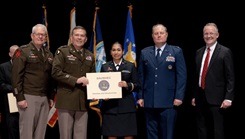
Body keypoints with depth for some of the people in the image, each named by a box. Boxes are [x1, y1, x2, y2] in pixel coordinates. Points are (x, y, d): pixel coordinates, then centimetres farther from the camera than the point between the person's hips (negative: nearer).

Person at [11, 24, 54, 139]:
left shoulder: (48, 54, 16)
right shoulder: (23, 51, -3)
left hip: (44, 98, 6)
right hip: (28, 97, -6)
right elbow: (16, 76, -8)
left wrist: (51, 97, 15)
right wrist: (19, 97, -13)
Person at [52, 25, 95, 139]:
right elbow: (56, 72, -10)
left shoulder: (90, 56, 15)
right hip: (66, 100, -4)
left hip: (83, 101, 4)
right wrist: (76, 80, -16)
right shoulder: (62, 51, 0)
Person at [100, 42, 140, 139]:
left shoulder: (130, 66, 8)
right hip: (109, 106, 1)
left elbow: (137, 86, 4)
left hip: (126, 106, -1)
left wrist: (128, 85, -15)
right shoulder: (105, 67, 11)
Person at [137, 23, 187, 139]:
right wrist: (140, 96, 7)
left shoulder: (176, 51, 2)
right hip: (149, 101, 3)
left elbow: (182, 76, -1)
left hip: (168, 101, -3)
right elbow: (141, 76, 11)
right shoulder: (145, 52, 11)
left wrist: (179, 97, -8)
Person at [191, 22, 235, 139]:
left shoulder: (225, 52, -5)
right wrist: (194, 95, 14)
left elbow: (230, 77, -7)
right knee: (201, 130, 11)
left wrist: (228, 98, -14)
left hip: (215, 97, -5)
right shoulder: (199, 52, 13)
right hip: (200, 97, 5)